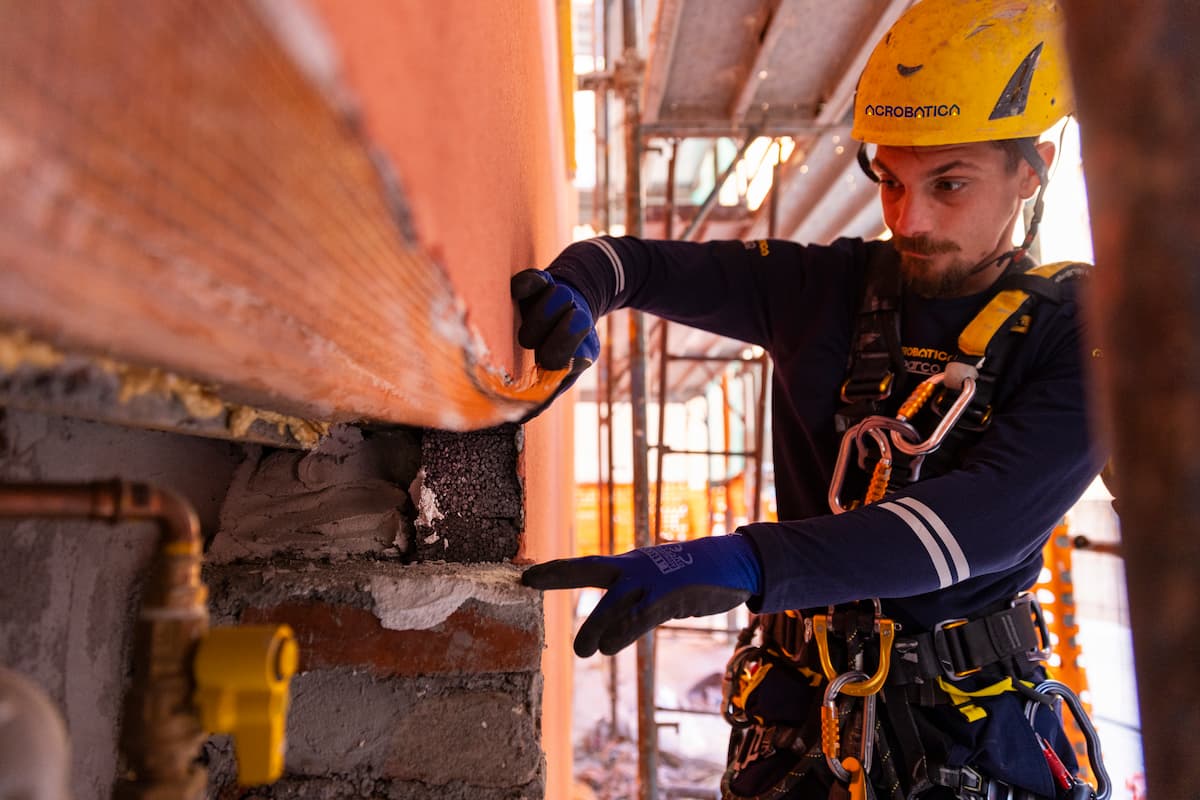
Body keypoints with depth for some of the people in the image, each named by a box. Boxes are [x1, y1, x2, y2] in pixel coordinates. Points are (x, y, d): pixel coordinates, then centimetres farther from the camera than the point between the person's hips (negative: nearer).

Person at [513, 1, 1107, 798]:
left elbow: (989, 519, -26)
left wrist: (745, 564, -39)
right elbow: (642, 260, 0)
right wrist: (570, 290, -24)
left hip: (973, 719, -1)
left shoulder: (1076, 335, -11)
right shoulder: (824, 286, -5)